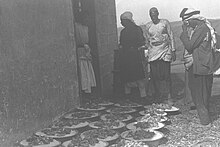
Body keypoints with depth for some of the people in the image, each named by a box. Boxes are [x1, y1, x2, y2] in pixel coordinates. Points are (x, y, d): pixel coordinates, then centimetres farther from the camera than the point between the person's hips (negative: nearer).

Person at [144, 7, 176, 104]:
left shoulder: (165, 22, 3)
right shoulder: (148, 26, 9)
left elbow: (171, 37, 5)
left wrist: (173, 50, 0)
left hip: (165, 51, -2)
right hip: (153, 53, 2)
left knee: (166, 75, -5)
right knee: (155, 76, -1)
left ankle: (168, 97, 3)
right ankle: (158, 97, 12)